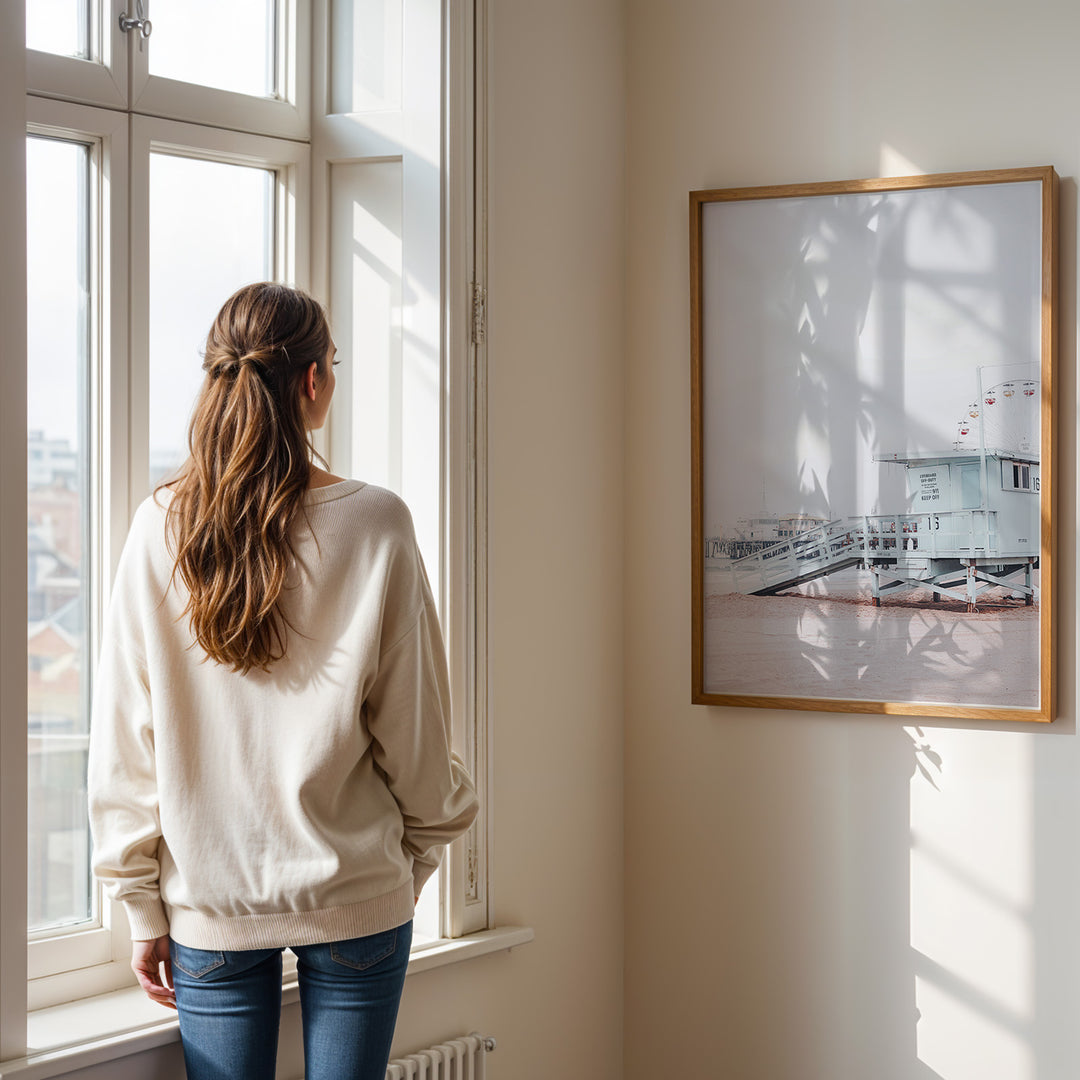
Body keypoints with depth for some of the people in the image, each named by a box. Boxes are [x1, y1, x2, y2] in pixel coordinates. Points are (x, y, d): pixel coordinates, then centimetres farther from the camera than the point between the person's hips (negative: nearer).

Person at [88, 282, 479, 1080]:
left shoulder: (159, 531, -5)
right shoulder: (375, 526, -10)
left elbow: (125, 743, -2)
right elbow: (415, 733, -4)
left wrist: (143, 908, 6)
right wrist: (421, 852, 13)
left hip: (209, 901, 2)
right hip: (356, 894, -1)